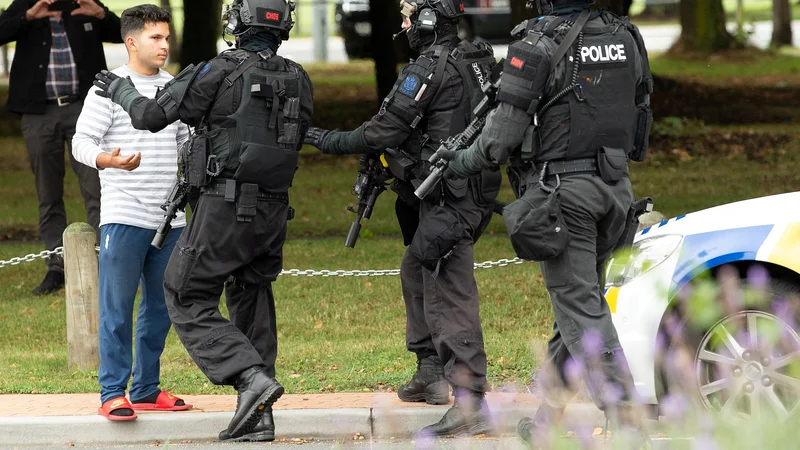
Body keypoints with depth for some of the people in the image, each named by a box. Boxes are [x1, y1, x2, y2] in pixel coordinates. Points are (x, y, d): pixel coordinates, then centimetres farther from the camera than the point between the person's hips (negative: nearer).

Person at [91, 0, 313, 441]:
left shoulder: (221, 73, -11)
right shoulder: (298, 80, 7)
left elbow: (151, 115, -7)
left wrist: (120, 90, 14)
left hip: (225, 206, -6)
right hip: (273, 208, 6)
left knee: (188, 302, 3)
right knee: (252, 305, 15)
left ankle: (252, 376, -16)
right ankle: (258, 418, 11)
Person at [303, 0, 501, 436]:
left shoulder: (427, 70, -17)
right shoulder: (477, 61, 11)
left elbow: (380, 134, -16)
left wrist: (328, 141, 0)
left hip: (447, 200, -10)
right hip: (475, 193, 10)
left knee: (449, 297, -11)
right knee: (415, 270, 26)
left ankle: (470, 402, -16)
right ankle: (431, 373, 31)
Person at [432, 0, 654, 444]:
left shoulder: (537, 47, -14)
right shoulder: (626, 38, 5)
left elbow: (503, 132, -11)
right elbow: (641, 115, 15)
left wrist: (460, 163, 6)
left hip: (562, 188, -6)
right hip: (614, 188, 6)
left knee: (581, 307, -5)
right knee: (576, 297, 15)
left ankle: (624, 417, -13)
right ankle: (548, 415, 21)